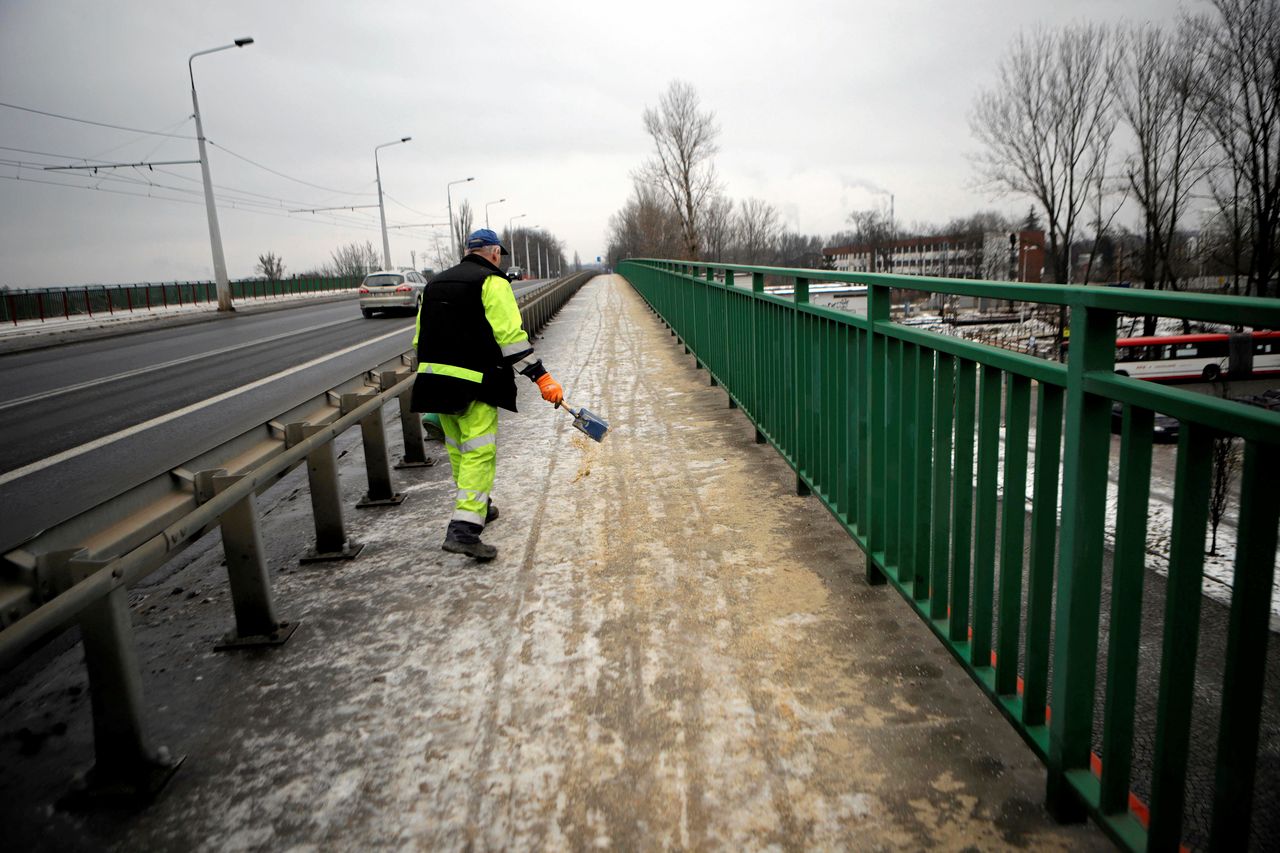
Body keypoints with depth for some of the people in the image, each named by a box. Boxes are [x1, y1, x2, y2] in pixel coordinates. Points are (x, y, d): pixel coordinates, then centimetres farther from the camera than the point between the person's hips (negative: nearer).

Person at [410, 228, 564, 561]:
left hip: (436, 382, 8)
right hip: (474, 384, -8)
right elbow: (511, 336, -14)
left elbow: (421, 337, 21)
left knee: (460, 451, 20)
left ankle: (479, 507, 37)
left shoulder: (434, 283, 18)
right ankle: (464, 529, -15)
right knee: (480, 454, -7)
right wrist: (541, 376, -13)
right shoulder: (492, 283, -5)